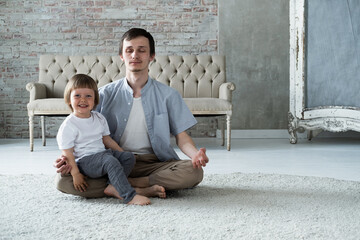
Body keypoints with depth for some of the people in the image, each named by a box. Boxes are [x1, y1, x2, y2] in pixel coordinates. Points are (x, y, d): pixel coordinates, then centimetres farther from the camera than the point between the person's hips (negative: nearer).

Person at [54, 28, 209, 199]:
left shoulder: (167, 95, 6)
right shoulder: (105, 94, 7)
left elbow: (182, 138, 3)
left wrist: (195, 154, -21)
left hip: (154, 164, 0)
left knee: (194, 171, -30)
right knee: (63, 179, -25)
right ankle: (141, 189, -24)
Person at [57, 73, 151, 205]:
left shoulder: (99, 118, 12)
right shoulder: (69, 125, -9)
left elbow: (107, 140, 21)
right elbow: (67, 153, -11)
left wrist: (122, 153, 15)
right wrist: (75, 174, -16)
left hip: (103, 153, 8)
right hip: (85, 160, -8)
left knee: (129, 156, -9)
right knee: (111, 161, -32)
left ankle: (113, 187, -20)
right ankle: (130, 196, -38)